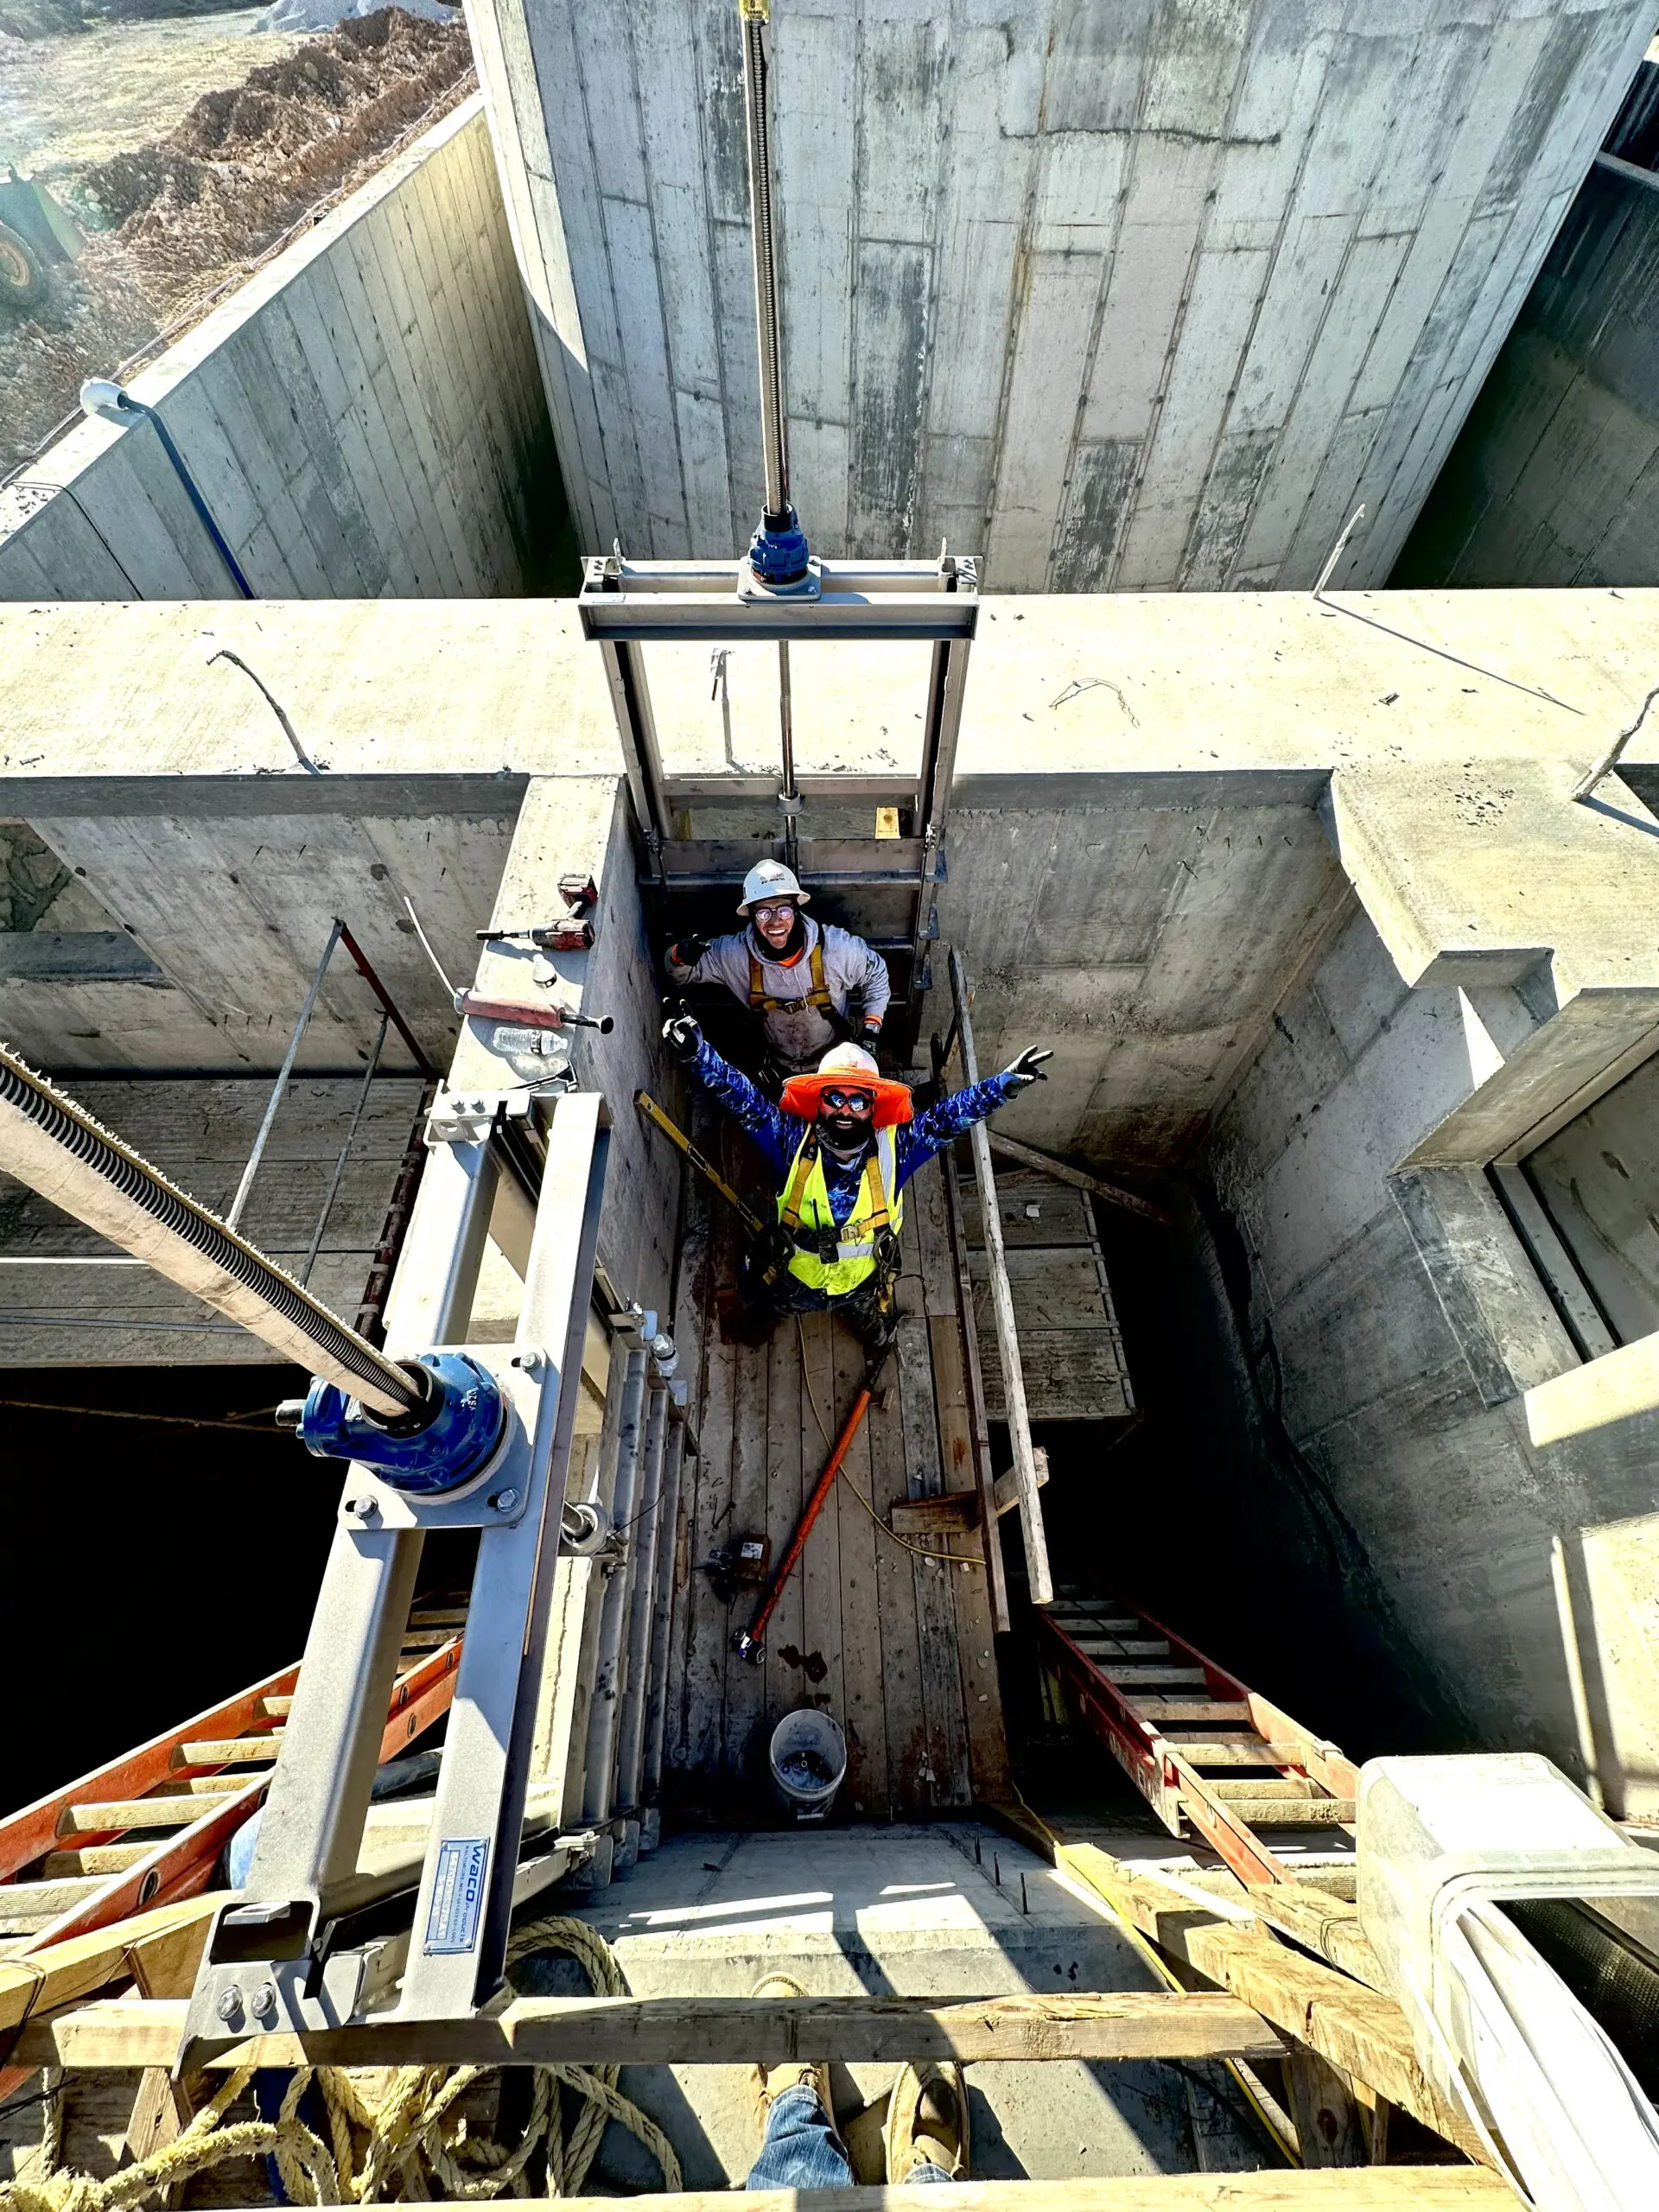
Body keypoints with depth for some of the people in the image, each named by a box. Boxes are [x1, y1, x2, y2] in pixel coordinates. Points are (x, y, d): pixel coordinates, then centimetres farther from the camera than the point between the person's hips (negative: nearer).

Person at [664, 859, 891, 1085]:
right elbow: (681, 973, -9)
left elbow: (876, 975, -8)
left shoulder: (835, 946, -28)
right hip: (781, 1067, 1)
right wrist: (681, 956, -33)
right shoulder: (735, 953, -24)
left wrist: (870, 1030, -14)